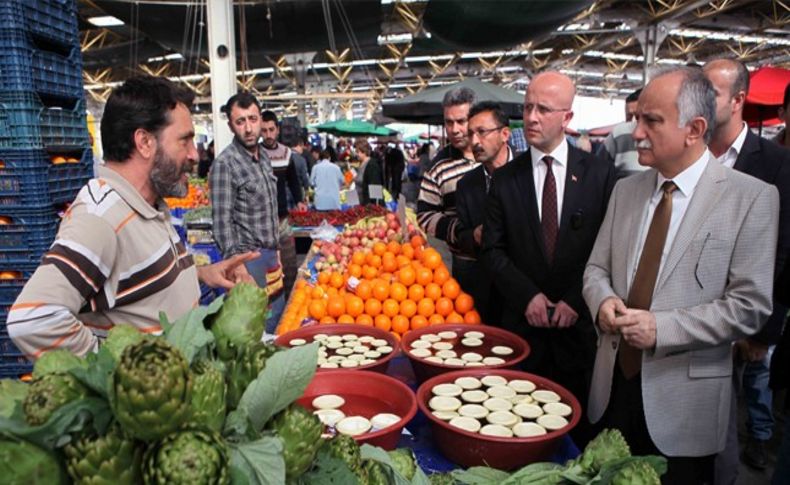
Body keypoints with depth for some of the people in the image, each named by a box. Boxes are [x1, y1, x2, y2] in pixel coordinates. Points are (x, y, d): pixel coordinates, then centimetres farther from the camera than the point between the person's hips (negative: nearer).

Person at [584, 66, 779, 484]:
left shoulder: (751, 198, -10)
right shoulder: (626, 189, 6)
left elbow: (751, 305, -13)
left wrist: (661, 328, -21)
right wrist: (603, 300, -11)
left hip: (682, 399, -4)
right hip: (614, 383, 4)